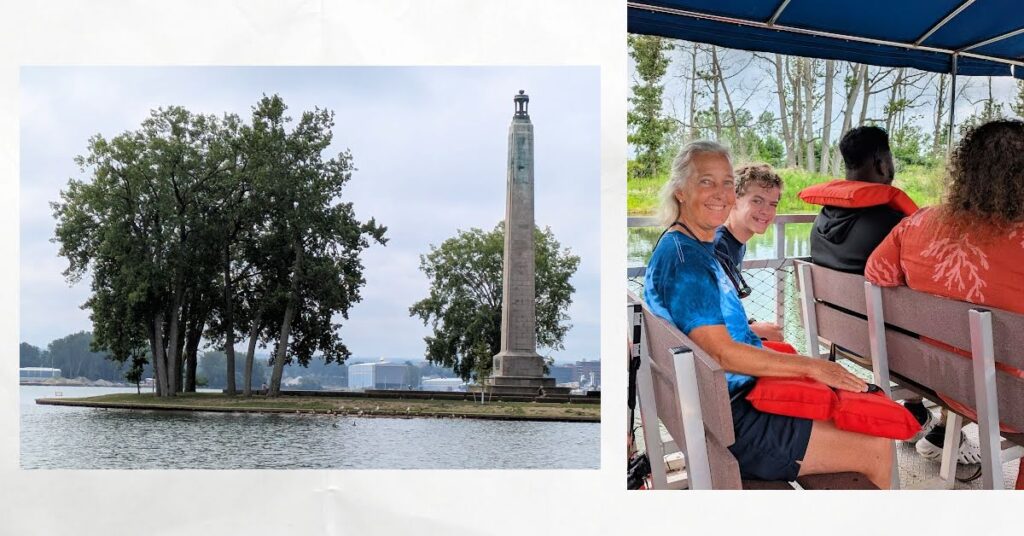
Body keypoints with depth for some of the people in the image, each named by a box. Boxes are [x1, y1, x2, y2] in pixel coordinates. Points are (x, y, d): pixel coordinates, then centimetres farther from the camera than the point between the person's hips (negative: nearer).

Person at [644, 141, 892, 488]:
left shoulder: (699, 249, 13)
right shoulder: (683, 259, -19)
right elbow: (721, 354, -23)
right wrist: (811, 366, -17)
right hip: (731, 419, -10)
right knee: (878, 450, -8)